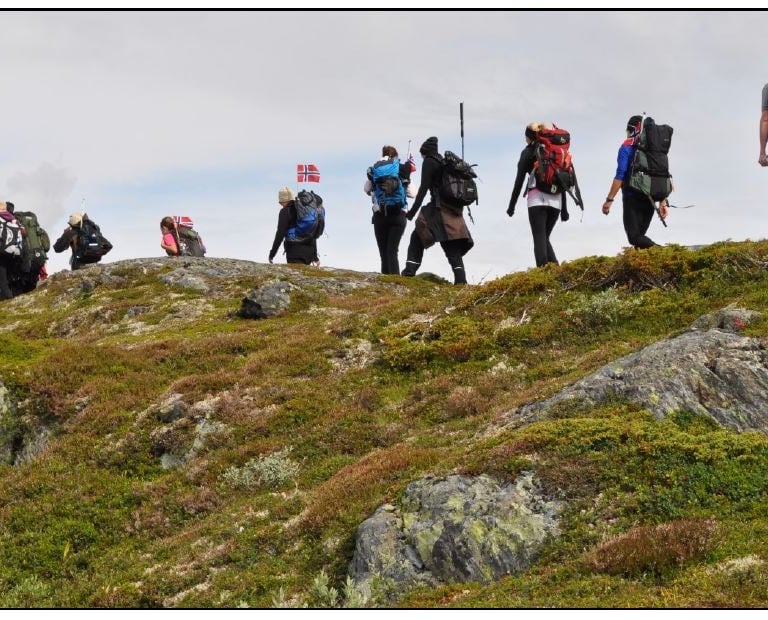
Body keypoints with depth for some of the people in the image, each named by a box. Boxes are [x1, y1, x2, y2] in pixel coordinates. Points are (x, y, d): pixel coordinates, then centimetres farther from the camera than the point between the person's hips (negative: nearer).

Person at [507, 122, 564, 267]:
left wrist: (511, 205, 3)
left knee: (539, 239, -7)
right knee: (544, 238, 15)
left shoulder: (528, 152, 4)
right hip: (556, 200, 5)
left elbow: (519, 180, -1)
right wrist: (564, 208, 18)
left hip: (538, 199, -5)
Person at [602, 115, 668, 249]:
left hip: (632, 198, -6)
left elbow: (620, 175, -13)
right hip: (649, 200, 6)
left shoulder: (627, 146, -3)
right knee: (639, 236, 14)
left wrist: (609, 200, -11)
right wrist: (663, 203, 17)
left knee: (634, 237, -10)